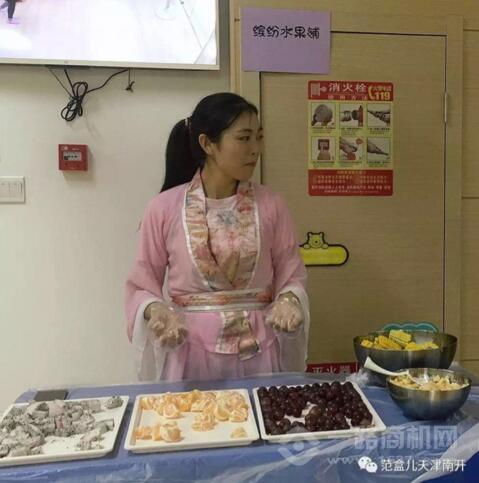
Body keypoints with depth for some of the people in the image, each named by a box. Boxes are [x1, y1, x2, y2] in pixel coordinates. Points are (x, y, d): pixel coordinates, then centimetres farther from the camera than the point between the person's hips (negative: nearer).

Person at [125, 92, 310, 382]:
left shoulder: (271, 205, -2)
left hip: (259, 354, 2)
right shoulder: (165, 207, -7)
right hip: (190, 354, -1)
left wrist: (288, 300, -19)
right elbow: (142, 285, 0)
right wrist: (156, 310, -20)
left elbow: (291, 276, 2)